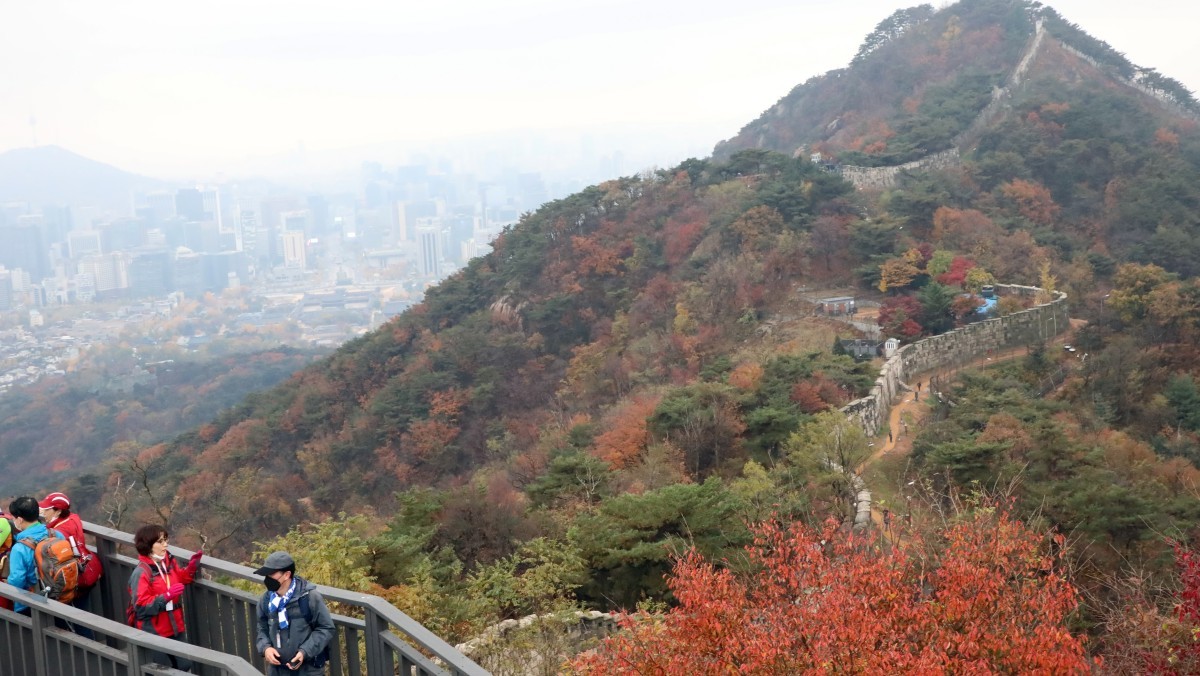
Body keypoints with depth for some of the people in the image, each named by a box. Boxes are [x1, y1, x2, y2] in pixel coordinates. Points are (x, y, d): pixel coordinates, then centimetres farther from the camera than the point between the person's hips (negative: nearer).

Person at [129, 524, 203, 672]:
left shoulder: (169, 561, -1)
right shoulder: (141, 572, -21)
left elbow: (181, 579, 16)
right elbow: (141, 606, -24)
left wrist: (191, 567, -2)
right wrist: (167, 596, -32)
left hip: (173, 628, 7)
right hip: (153, 632, -6)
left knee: (185, 666, 13)